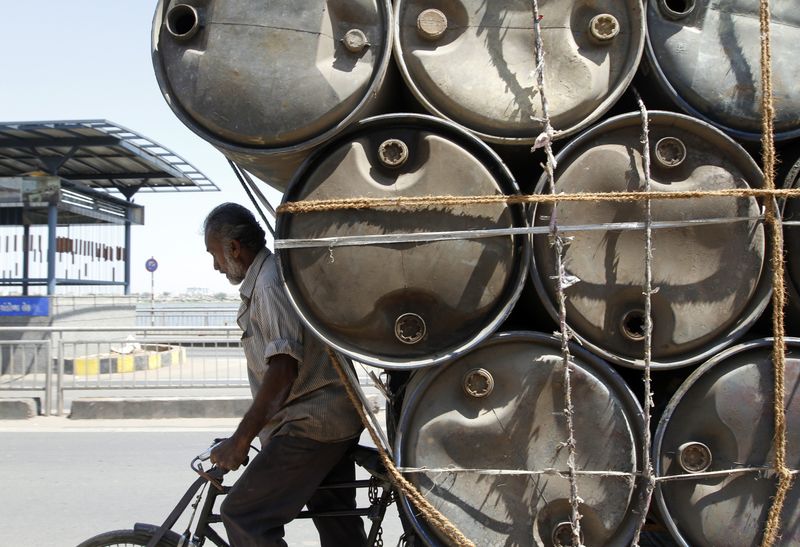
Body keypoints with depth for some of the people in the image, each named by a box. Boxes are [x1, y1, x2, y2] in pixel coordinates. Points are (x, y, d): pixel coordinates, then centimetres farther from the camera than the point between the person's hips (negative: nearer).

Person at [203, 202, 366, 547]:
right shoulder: (262, 282, 17)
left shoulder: (271, 283, -16)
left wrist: (241, 439, -26)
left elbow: (283, 366, -26)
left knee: (242, 515, -11)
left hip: (310, 428, -11)